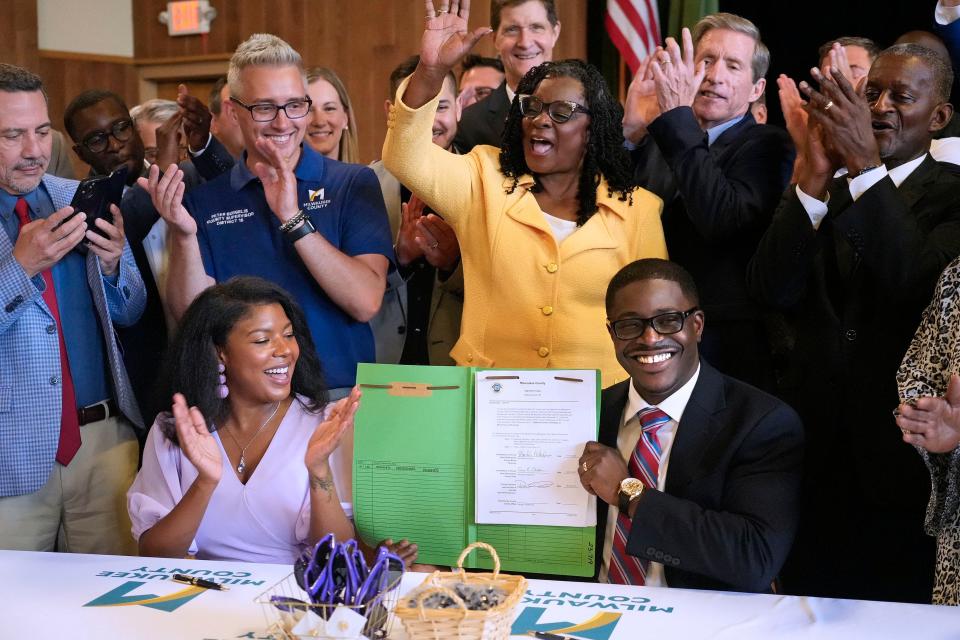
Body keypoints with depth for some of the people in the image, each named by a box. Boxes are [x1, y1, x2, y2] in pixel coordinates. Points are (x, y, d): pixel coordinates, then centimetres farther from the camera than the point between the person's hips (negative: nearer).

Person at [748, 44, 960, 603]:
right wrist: (815, 177, -19)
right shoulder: (819, 193, 7)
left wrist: (867, 165, -27)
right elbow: (774, 291, -9)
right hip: (819, 450, 3)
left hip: (903, 455, -3)